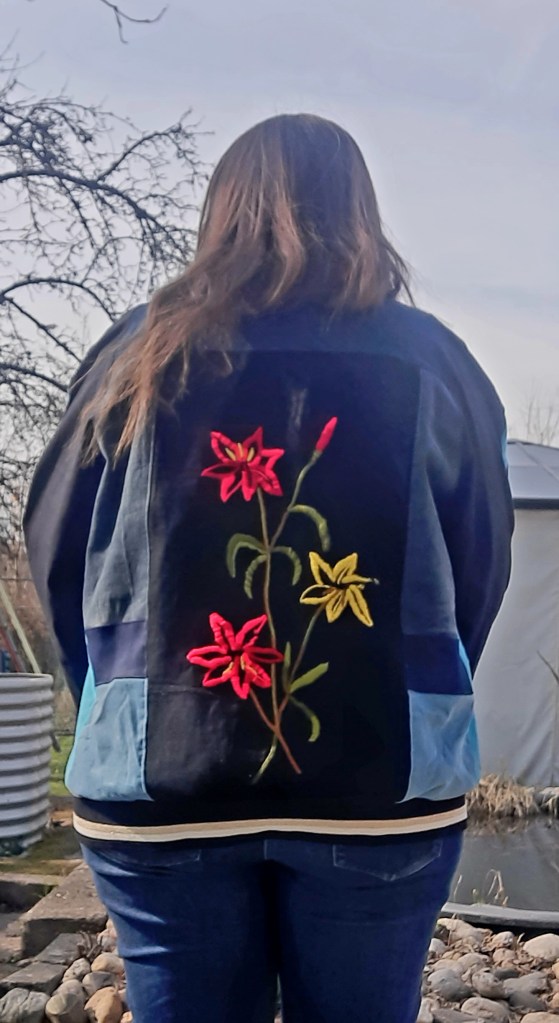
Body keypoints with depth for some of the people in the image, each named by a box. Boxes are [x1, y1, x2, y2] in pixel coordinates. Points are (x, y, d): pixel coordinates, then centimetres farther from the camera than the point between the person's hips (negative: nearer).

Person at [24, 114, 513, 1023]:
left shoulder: (140, 355, 0)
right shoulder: (430, 362, 0)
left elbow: (57, 554, 4)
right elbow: (482, 565, 4)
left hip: (158, 786, 1)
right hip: (382, 789, 0)